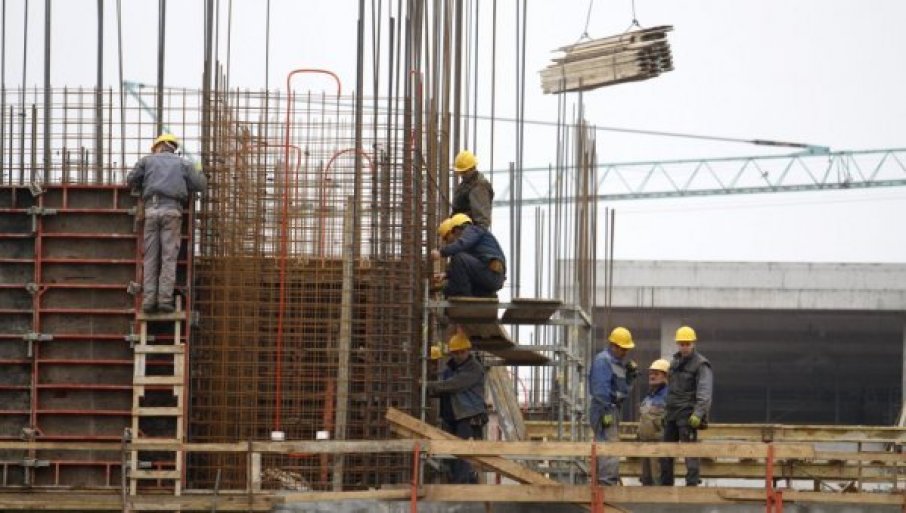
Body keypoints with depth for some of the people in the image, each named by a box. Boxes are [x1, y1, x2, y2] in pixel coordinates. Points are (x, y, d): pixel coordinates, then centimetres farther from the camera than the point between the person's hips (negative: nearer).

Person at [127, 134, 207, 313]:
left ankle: (149, 299, -6)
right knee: (169, 257, -4)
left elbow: (131, 180, 14)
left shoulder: (147, 160, 16)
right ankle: (165, 298, -13)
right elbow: (201, 184, 11)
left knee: (150, 257, 2)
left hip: (151, 210, 1)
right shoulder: (183, 163, 16)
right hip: (172, 210, -1)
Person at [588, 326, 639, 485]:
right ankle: (608, 481, -20)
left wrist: (631, 373, 7)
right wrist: (606, 412, -22)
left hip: (613, 409, 10)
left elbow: (622, 387, 23)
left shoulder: (618, 361, 18)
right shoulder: (603, 360, -11)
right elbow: (601, 388, -18)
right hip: (605, 409, -10)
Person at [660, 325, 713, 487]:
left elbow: (704, 393, -17)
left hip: (688, 414, -8)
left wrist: (698, 414, -27)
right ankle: (666, 484, 18)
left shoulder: (701, 364, -8)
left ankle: (693, 483, -11)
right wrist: (666, 411, 21)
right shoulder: (675, 361, 16)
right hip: (672, 413, 8)